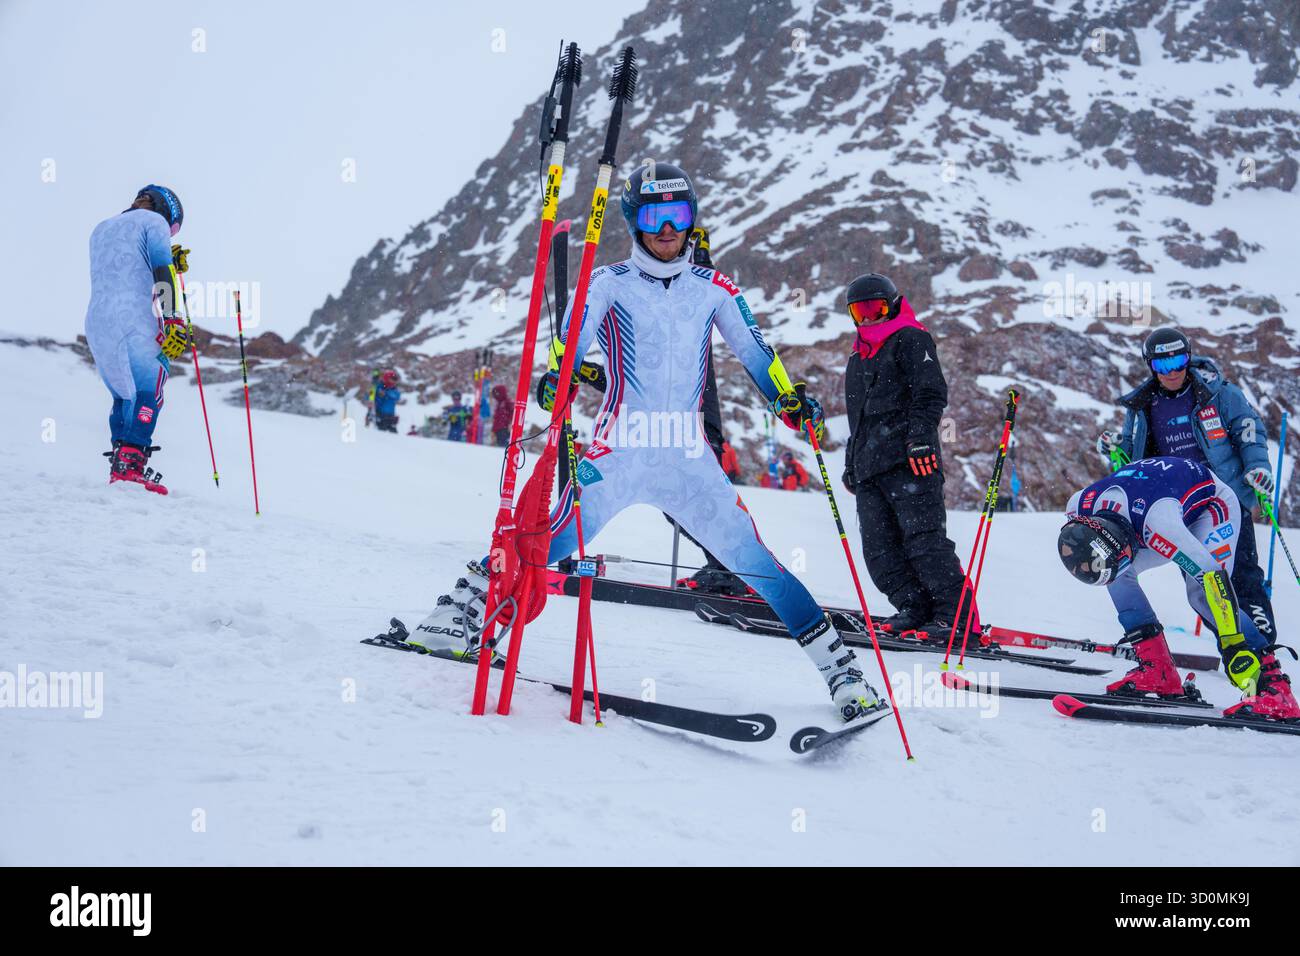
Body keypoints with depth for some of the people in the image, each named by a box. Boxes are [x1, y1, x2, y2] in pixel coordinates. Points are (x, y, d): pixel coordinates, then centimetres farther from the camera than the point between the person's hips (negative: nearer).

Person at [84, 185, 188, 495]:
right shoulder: (153, 221, 7)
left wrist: (167, 261, 32)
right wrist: (173, 321, -13)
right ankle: (131, 461, -23)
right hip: (134, 322, -7)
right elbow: (162, 276, -6)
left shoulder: (100, 230, 29)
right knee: (149, 391, -8)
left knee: (124, 396, 14)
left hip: (96, 323, 7)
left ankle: (118, 466, 6)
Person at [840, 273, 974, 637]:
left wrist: (920, 437, -21)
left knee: (924, 538, -14)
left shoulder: (910, 338, 4)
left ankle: (957, 616, -13)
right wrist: (851, 464, 29)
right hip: (868, 467, 8)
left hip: (908, 460, -8)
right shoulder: (859, 354, 28)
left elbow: (931, 394, -8)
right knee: (879, 548, -2)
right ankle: (914, 608, 1)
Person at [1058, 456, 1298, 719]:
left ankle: (1274, 688, -29)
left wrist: (1233, 643, -43)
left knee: (1201, 591, -27)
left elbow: (1213, 575, -43)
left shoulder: (1156, 519, -44)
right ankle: (1158, 673, -5)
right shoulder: (1078, 508, -25)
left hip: (1214, 503, -7)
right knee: (1114, 572, -8)